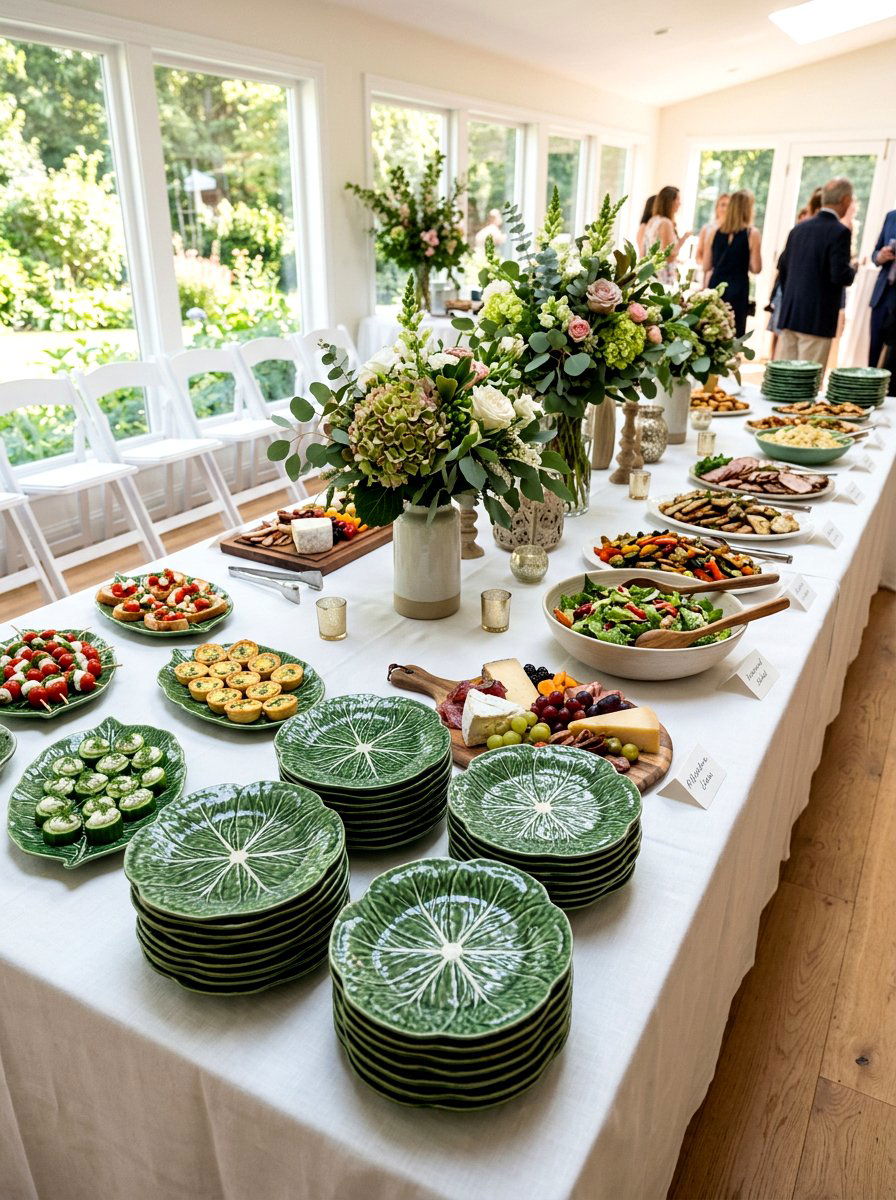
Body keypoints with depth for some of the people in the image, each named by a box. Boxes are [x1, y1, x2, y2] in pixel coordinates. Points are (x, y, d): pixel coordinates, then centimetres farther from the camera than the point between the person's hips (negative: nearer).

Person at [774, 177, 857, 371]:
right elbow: (840, 276, -18)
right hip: (817, 317, -7)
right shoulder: (839, 232, -11)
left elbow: (782, 267, 16)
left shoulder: (799, 228, 10)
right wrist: (852, 269, 4)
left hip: (789, 313, 7)